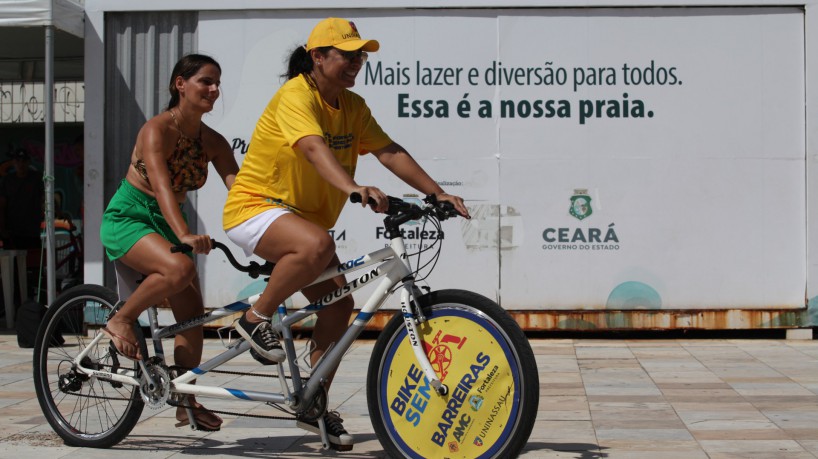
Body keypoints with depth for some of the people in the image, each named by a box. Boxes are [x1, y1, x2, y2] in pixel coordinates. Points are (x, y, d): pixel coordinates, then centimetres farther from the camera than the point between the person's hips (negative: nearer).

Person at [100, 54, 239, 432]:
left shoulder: (212, 142, -1)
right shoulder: (157, 129, -19)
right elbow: (161, 187, -33)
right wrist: (185, 235, -48)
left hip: (164, 225, 7)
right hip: (127, 218, -7)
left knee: (194, 318, 0)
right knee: (180, 268, -35)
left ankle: (187, 403, 14)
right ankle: (121, 320, -12)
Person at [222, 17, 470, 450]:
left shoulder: (352, 106, 4)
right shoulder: (296, 95, -20)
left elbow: (389, 151, -2)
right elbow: (315, 148, -38)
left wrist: (437, 194, -13)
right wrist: (354, 189, -55)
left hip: (302, 216, 8)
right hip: (255, 206, -8)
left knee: (338, 302, -2)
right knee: (317, 244, -38)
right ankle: (256, 318, -16)